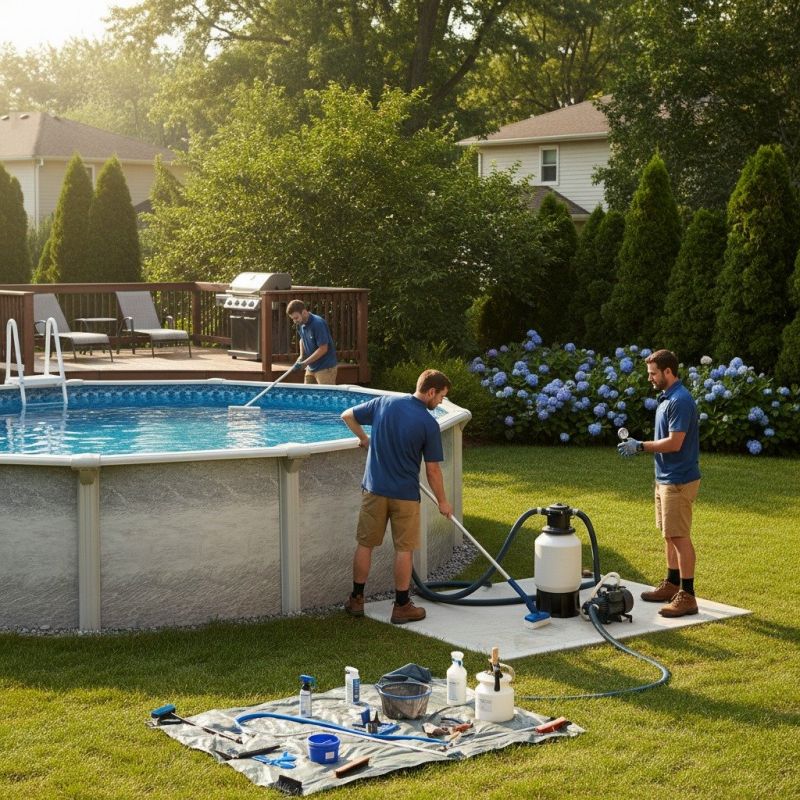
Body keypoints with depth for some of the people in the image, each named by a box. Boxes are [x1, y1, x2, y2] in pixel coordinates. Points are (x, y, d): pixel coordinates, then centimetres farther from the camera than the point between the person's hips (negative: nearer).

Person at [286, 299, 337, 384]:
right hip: (311, 368, 8)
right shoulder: (300, 324, 2)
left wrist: (305, 363, -20)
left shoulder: (318, 324, -23)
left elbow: (323, 349, -22)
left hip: (325, 368, -8)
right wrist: (302, 356, 5)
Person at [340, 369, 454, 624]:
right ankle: (401, 607, 11)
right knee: (404, 549, 7)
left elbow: (348, 416, 8)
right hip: (405, 494, -4)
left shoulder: (385, 402, -3)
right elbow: (432, 470, -7)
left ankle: (356, 600, 19)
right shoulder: (429, 424, -13)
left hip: (374, 488, 4)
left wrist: (364, 438, 24)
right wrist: (443, 502, 6)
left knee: (365, 544, 13)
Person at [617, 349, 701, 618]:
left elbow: (674, 443, -25)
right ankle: (672, 585, 27)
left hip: (679, 480, -10)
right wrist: (638, 444, 7)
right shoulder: (667, 397, 13)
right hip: (666, 478, 10)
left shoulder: (680, 401, -20)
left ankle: (687, 596, -3)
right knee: (669, 535, 17)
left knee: (679, 537, -7)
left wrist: (641, 446, -16)